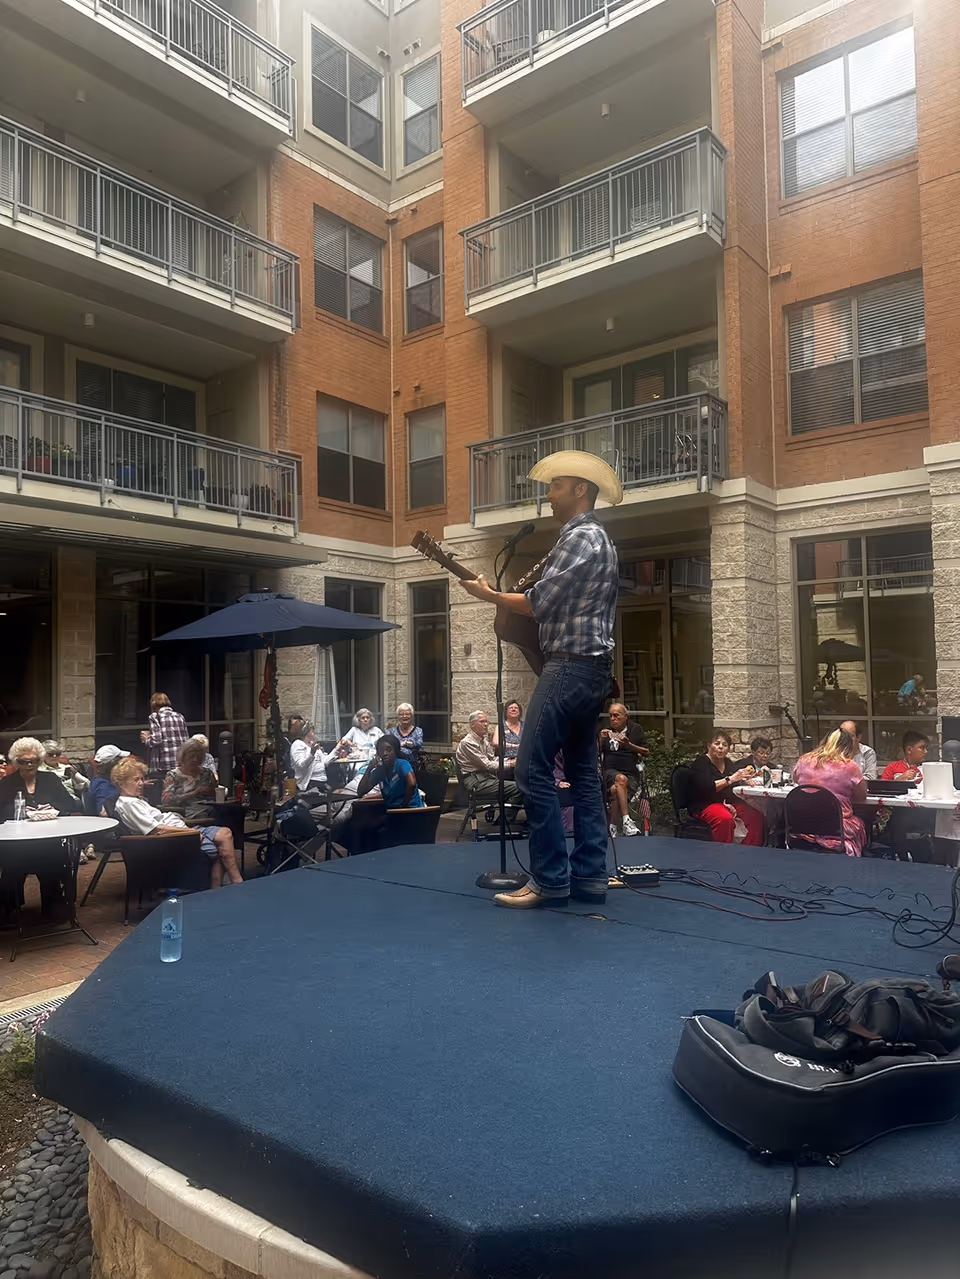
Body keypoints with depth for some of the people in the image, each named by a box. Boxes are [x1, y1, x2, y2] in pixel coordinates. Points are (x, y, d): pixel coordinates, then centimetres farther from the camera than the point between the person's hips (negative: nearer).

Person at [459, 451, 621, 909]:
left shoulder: (579, 537, -11)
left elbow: (539, 603, -16)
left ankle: (550, 879, -5)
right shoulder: (598, 539, 21)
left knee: (533, 768, -9)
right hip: (592, 669, 11)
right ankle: (590, 877, 12)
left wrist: (488, 594, -2)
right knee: (583, 771, 9)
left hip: (570, 666, -11)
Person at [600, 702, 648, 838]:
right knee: (621, 779, -37)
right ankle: (626, 821, -43)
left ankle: (613, 826, -26)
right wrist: (601, 741, 0)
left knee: (615, 790, -35)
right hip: (610, 771, 1)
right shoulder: (606, 732, 21)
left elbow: (646, 752, 9)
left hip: (632, 773, -1)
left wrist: (629, 745, -5)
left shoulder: (636, 729, 15)